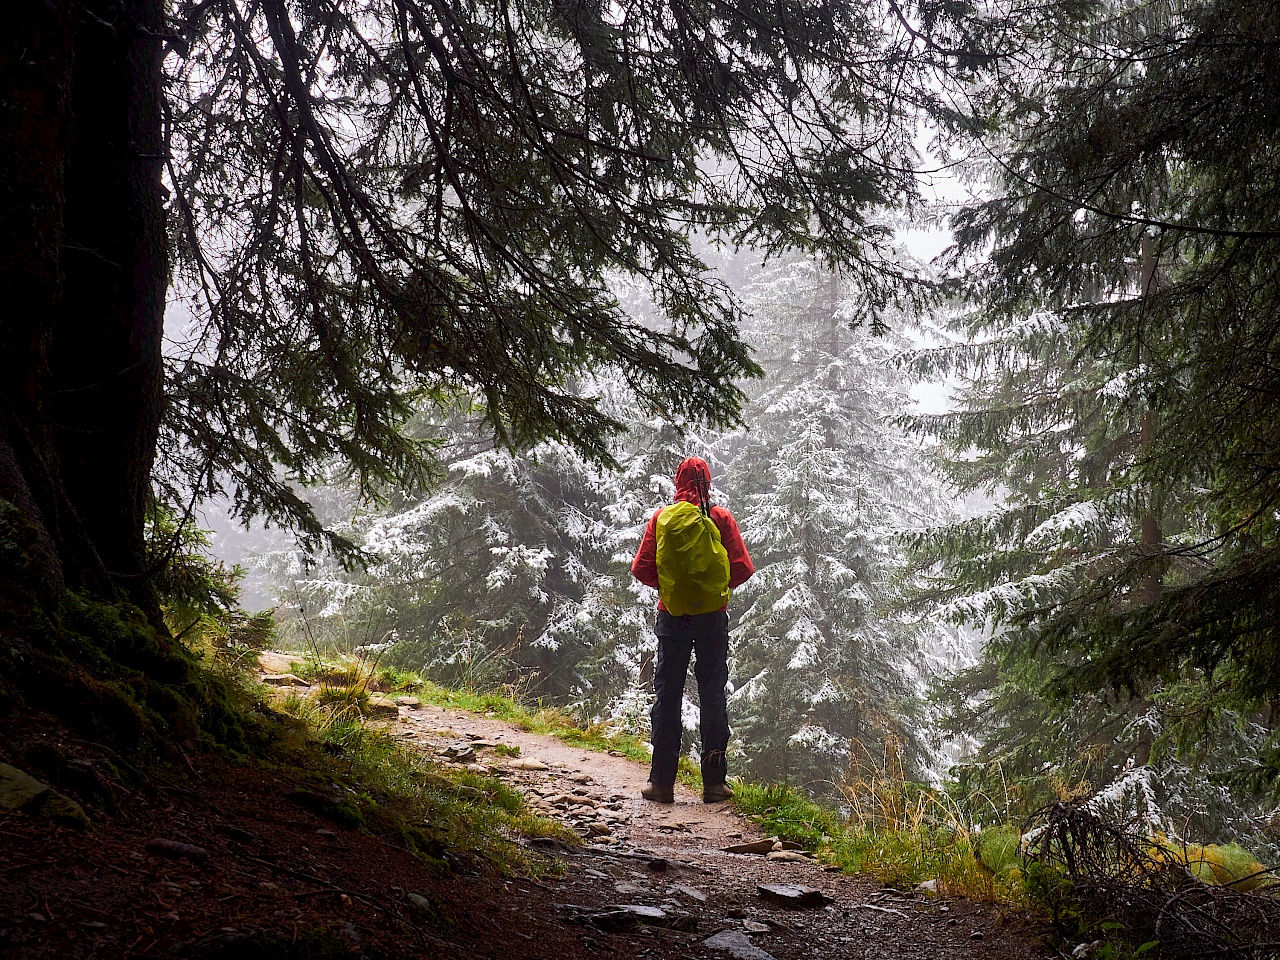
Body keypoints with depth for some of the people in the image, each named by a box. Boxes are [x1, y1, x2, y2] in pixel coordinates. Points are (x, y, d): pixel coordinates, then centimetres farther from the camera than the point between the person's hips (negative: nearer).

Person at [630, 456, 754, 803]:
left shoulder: (661, 518, -1)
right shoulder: (722, 518, -3)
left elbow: (641, 569, -4)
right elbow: (742, 569, -6)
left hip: (672, 616, 0)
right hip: (713, 617, 0)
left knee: (667, 696, 7)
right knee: (713, 697, 6)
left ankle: (662, 782, 7)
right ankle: (714, 782, 6)